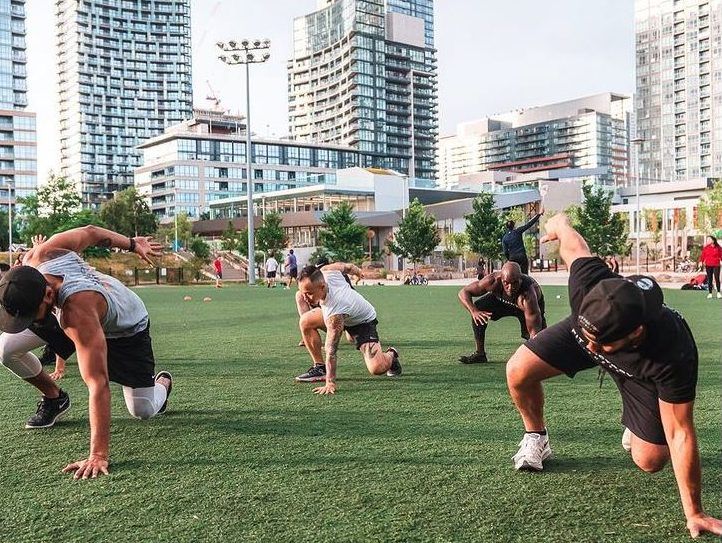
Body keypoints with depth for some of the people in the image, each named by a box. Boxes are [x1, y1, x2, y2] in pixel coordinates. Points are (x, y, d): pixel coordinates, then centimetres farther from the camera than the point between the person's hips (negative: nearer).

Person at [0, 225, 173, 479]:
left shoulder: (78, 316, -48)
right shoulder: (38, 255, -30)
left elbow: (98, 384, -49)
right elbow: (90, 232, -13)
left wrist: (99, 455, -50)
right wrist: (133, 244, 5)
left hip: (126, 327, -6)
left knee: (143, 411, -8)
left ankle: (162, 383, 29)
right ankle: (54, 398, 15)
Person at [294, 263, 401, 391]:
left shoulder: (334, 313, -45)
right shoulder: (326, 271, -28)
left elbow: (331, 351, -42)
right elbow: (346, 266, -5)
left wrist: (330, 383, -39)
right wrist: (355, 269, 18)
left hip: (363, 321, -8)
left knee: (377, 368, -25)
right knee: (305, 321, -10)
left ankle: (390, 355, 12)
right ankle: (319, 368, 2)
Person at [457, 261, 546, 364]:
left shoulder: (528, 295, -45)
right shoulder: (493, 281, -37)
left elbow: (534, 331, -42)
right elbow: (463, 292, -28)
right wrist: (474, 311, -44)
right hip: (501, 301, 2)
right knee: (478, 308, -19)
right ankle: (480, 354, -6)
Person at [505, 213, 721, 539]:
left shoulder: (674, 356, -46)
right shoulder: (589, 286, -42)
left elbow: (680, 434, -35)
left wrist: (693, 514, -28)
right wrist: (559, 225, 7)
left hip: (641, 370, -2)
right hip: (580, 330, 2)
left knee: (650, 461, -8)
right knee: (519, 372, -16)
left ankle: (635, 428, 29)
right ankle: (535, 437, 13)